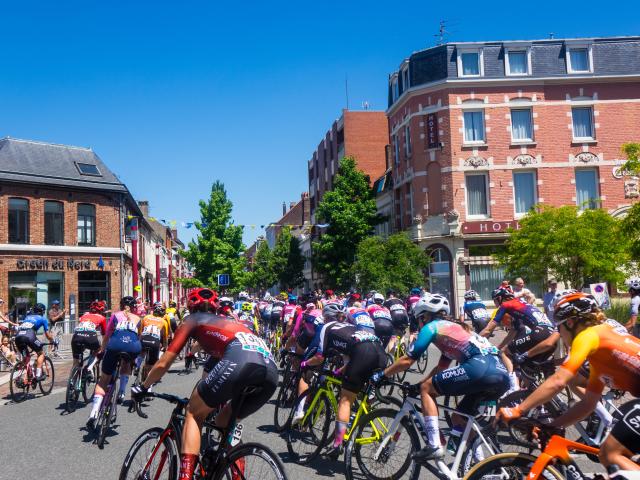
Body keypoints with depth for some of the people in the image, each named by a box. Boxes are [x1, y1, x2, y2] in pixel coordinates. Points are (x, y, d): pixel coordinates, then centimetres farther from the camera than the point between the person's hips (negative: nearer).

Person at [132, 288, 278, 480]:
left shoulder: (192, 320, 26)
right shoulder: (227, 321, 40)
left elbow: (163, 364, 23)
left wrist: (142, 387, 40)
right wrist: (221, 394, 64)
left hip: (240, 360, -6)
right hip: (271, 370, 6)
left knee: (193, 413, 17)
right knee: (225, 423, 27)